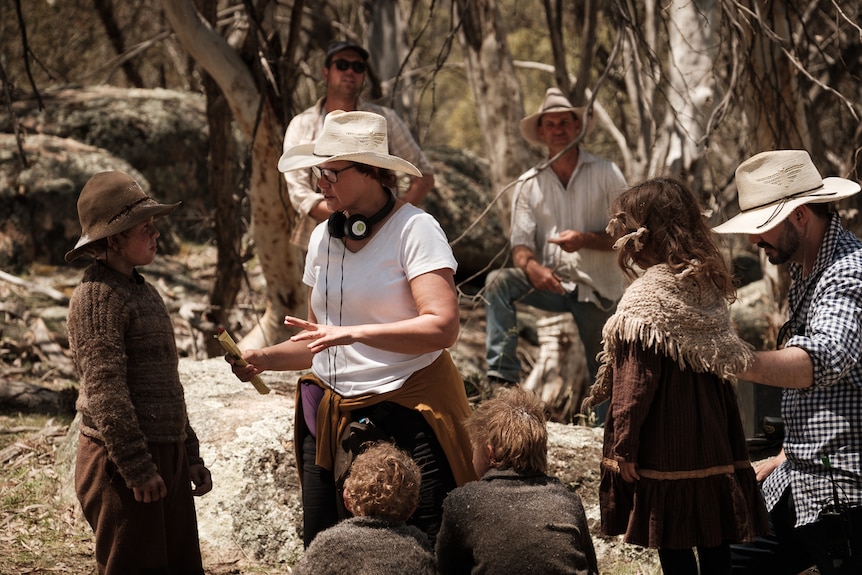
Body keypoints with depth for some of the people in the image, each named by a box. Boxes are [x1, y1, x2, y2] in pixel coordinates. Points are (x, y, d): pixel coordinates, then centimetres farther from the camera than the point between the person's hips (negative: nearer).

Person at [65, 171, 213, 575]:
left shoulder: (143, 291, 16)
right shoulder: (97, 296, -13)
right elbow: (105, 392, -19)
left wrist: (189, 456, 20)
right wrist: (137, 469, -20)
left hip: (166, 456, 9)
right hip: (121, 464, -9)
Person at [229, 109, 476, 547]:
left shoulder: (414, 230, -9)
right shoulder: (323, 237, 10)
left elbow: (442, 327, -20)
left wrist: (353, 333, -23)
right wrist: (263, 359, 2)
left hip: (408, 412, -6)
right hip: (333, 415, 6)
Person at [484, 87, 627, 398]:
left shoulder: (606, 174, -3)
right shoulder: (529, 183, 3)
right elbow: (520, 242, -3)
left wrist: (585, 240, -24)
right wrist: (531, 266, -28)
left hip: (595, 288, -1)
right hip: (551, 283, 1)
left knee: (603, 376, 0)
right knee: (498, 281, -26)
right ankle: (504, 375, -30)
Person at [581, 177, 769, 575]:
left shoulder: (648, 296, -16)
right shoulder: (707, 285, 7)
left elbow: (636, 383, -17)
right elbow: (720, 361, 12)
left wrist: (624, 443, -11)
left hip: (665, 443, -8)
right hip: (713, 436, 8)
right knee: (714, 541, 13)